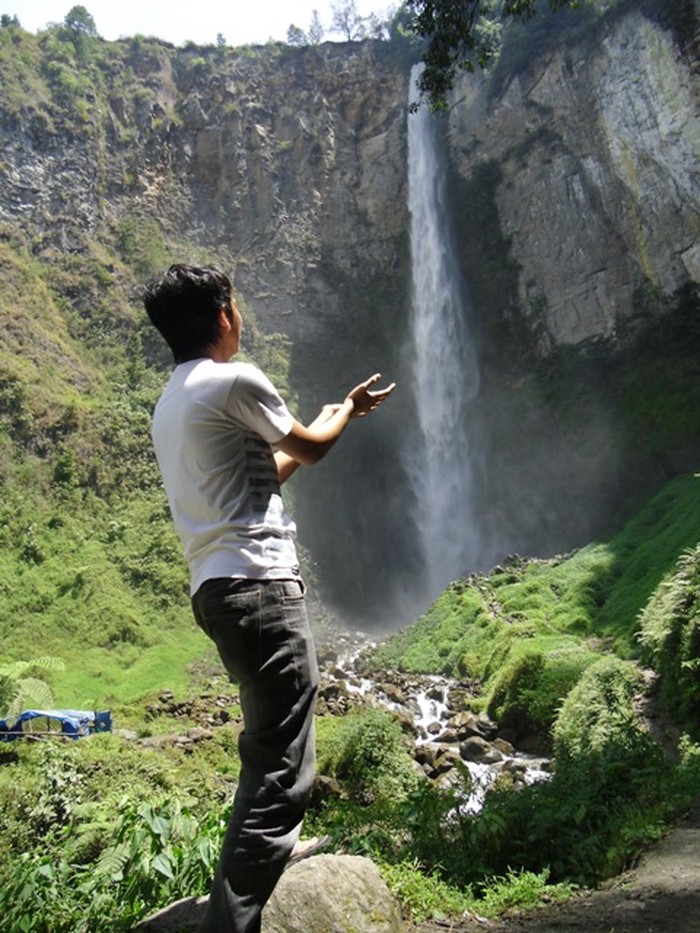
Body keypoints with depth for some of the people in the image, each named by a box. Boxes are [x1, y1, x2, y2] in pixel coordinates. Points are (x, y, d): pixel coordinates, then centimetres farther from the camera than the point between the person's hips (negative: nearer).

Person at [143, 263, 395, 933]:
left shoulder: (171, 402, 20)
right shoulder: (235, 381, -9)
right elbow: (310, 448, 4)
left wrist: (326, 422, 37)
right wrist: (344, 411, 25)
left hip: (218, 589, 10)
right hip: (257, 584, -10)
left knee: (267, 754, 27)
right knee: (282, 772, -6)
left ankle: (253, 864, 45)